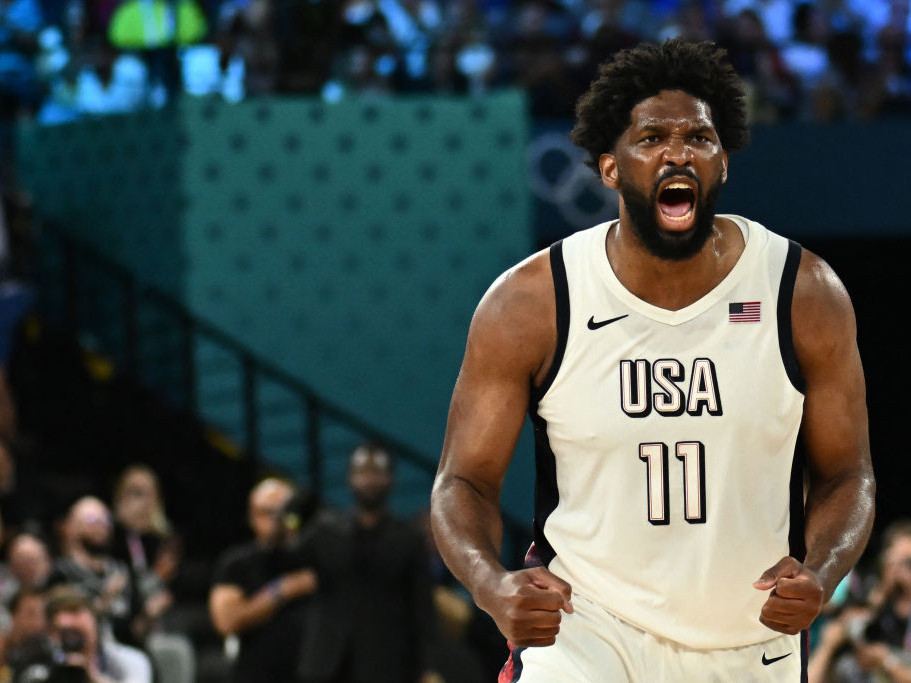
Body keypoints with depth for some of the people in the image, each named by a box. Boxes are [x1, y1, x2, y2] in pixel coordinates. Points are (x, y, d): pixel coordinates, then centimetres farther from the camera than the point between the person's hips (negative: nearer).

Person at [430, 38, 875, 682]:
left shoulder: (806, 295, -6)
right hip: (587, 626, -2)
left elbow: (847, 475, 2)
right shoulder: (529, 303, -10)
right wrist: (494, 587, -25)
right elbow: (464, 481, -4)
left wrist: (819, 574, -19)